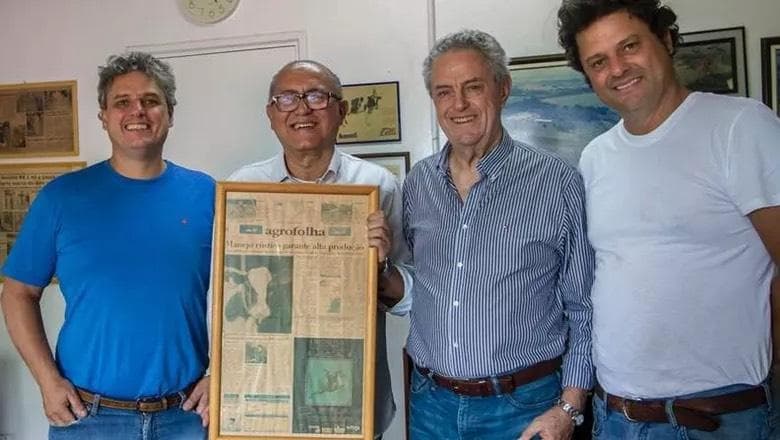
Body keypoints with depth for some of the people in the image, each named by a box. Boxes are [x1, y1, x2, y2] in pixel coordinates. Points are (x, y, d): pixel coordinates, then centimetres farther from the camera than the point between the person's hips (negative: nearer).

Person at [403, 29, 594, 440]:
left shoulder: (558, 182, -9)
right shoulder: (417, 183, 2)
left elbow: (582, 308, -5)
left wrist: (568, 407, -8)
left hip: (523, 405, -3)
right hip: (430, 401, 3)